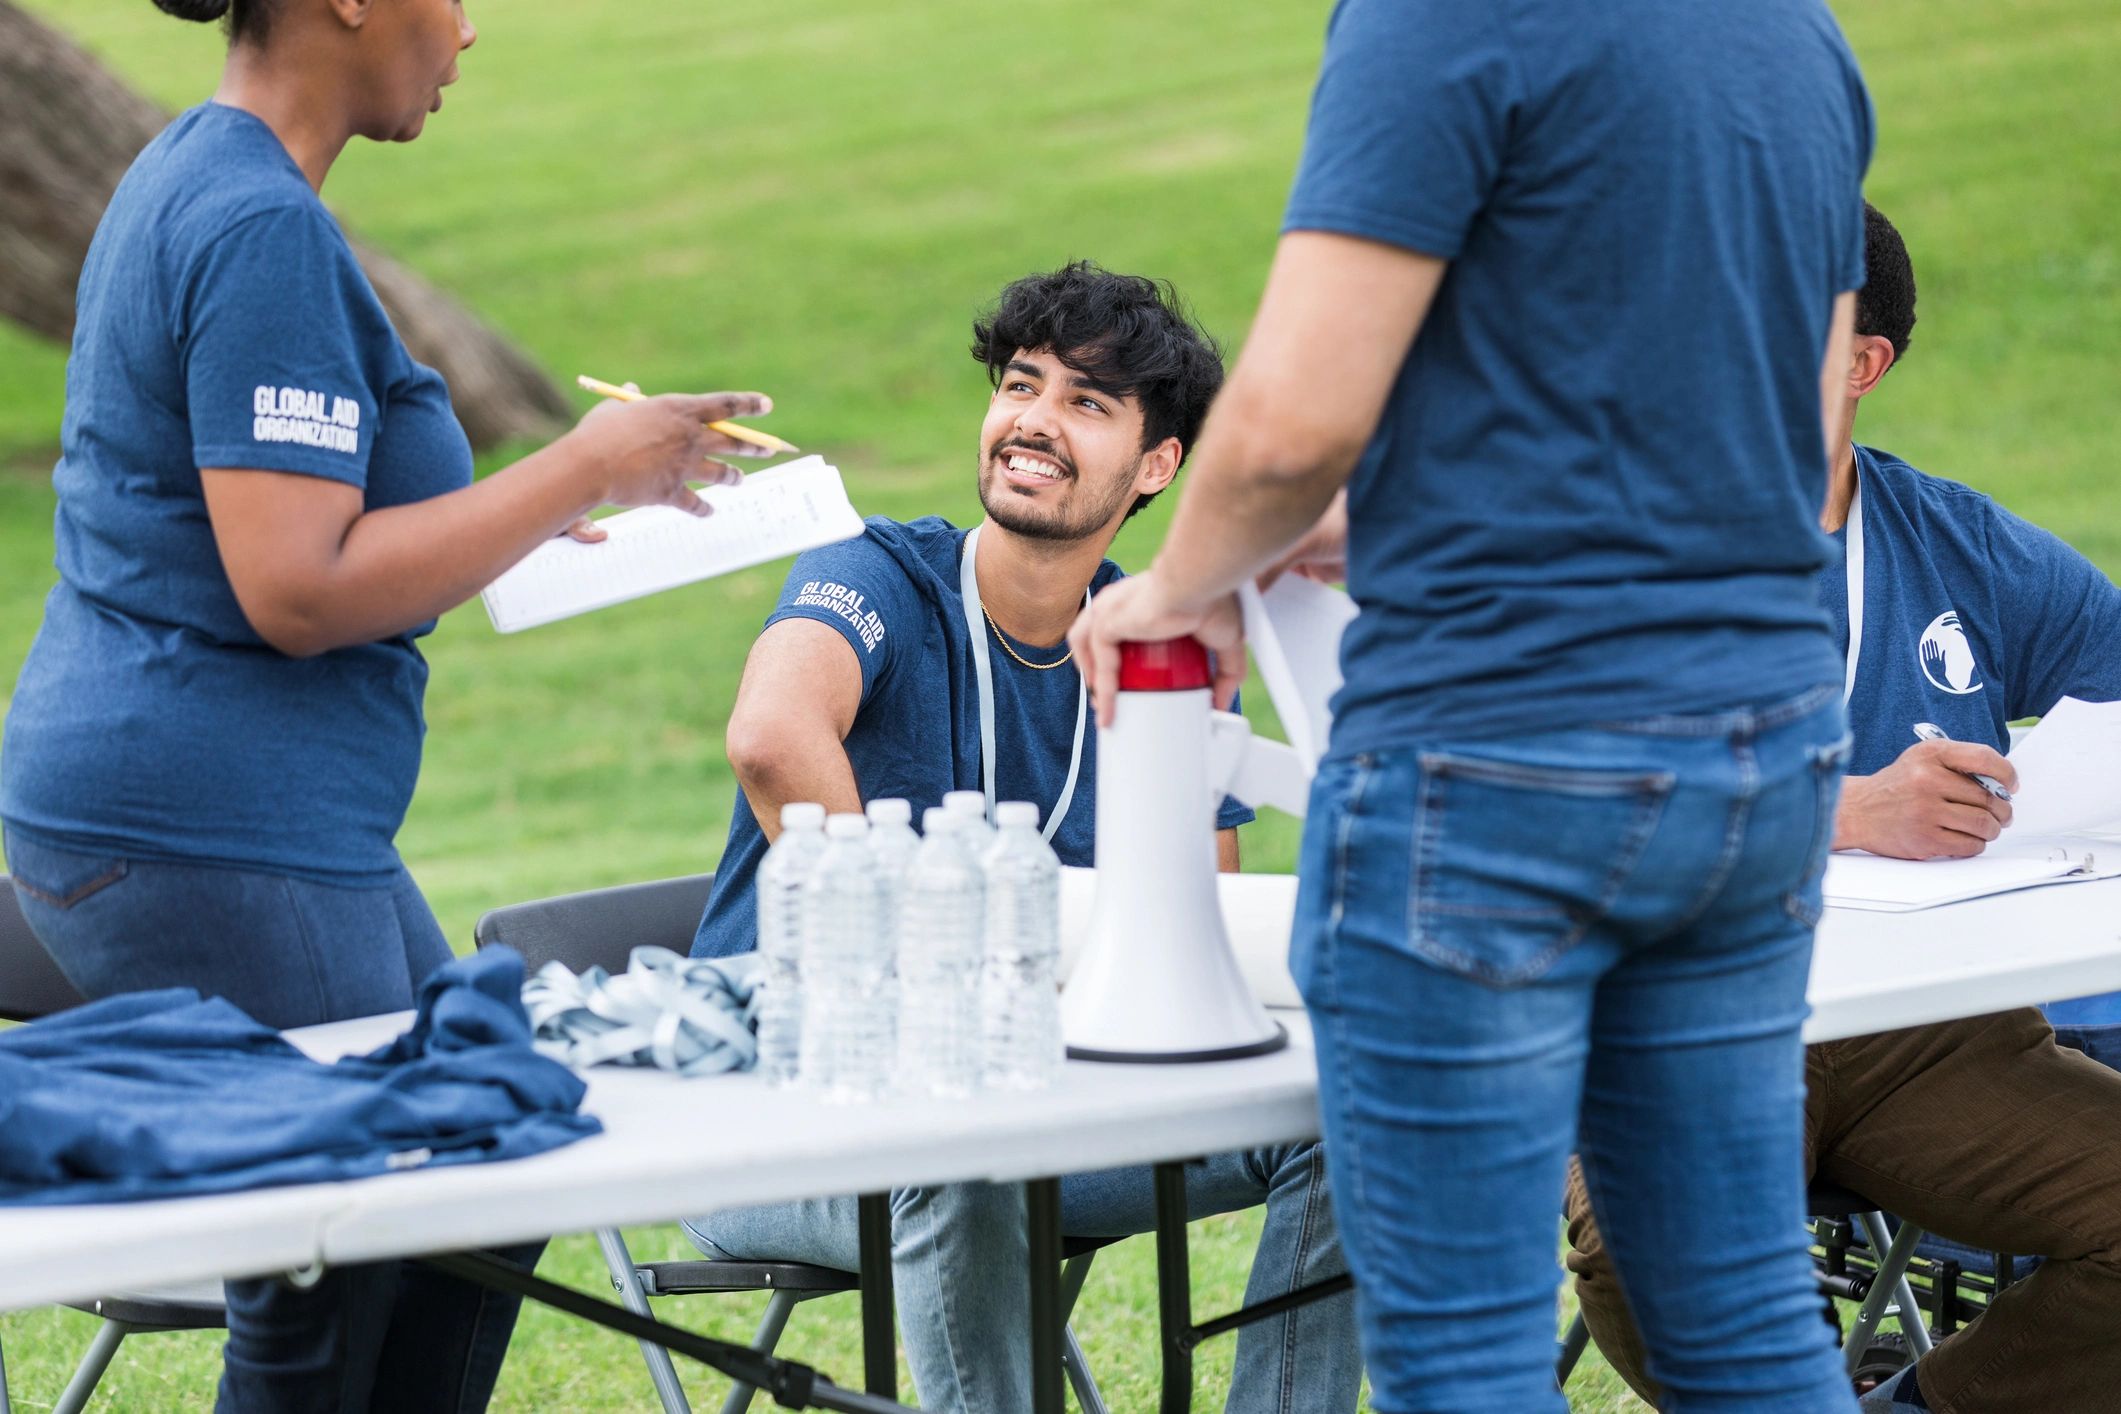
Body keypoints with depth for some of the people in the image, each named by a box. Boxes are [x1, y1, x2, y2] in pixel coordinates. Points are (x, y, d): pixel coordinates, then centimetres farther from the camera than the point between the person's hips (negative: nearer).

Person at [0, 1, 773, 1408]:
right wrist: (585, 470, -17)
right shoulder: (265, 230, -18)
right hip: (206, 839, -11)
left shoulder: (192, 180, 14)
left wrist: (533, 521, 21)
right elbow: (298, 591, -24)